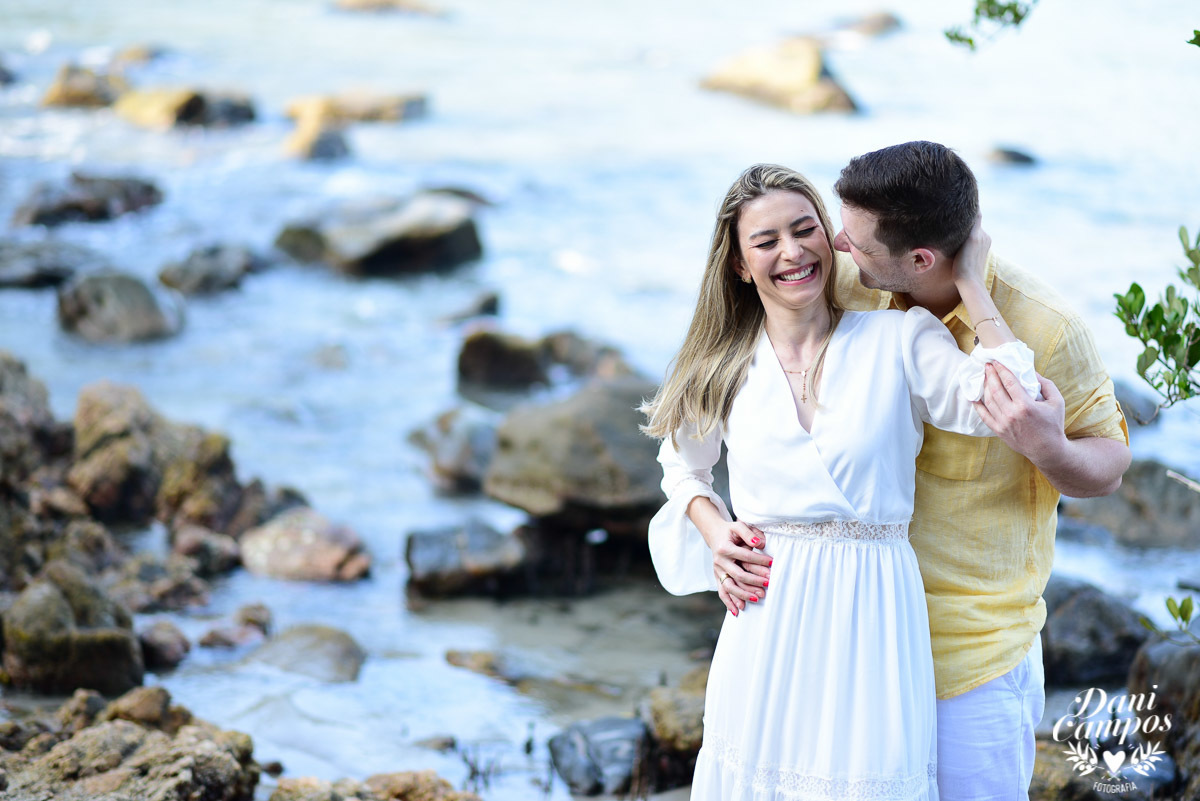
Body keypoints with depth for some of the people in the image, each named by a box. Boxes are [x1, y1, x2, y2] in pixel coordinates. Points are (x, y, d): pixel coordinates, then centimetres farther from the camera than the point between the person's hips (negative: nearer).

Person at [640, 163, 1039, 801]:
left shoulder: (900, 339, 0)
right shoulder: (726, 368, 8)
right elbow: (683, 464, 26)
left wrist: (968, 279, -7)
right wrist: (714, 532, 6)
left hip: (871, 618, -2)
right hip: (767, 623, 2)